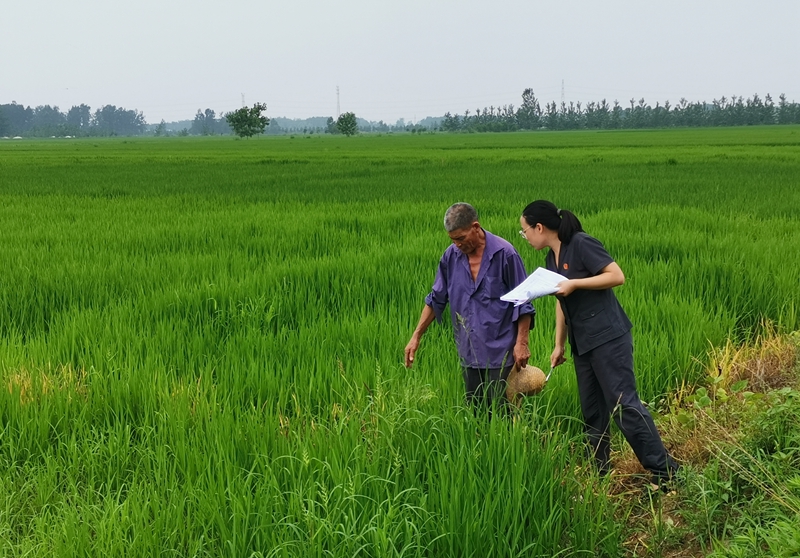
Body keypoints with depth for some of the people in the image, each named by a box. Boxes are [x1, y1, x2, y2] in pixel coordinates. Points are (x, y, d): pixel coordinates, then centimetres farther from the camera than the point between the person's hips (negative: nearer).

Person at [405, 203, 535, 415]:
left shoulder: (504, 254, -11)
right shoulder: (451, 256, 2)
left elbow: (523, 303, -6)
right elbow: (436, 299, 12)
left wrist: (522, 342, -8)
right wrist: (416, 337, 10)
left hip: (499, 352, -5)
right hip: (468, 352, 5)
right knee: (473, 413, 10)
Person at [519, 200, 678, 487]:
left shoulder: (581, 244, -12)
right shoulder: (551, 258, 15)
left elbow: (617, 276, -17)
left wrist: (574, 284, -19)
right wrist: (558, 345, 19)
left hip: (608, 337, -9)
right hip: (582, 343, 9)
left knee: (624, 404, -11)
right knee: (592, 412, 11)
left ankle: (664, 471, -6)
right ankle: (601, 472, 19)